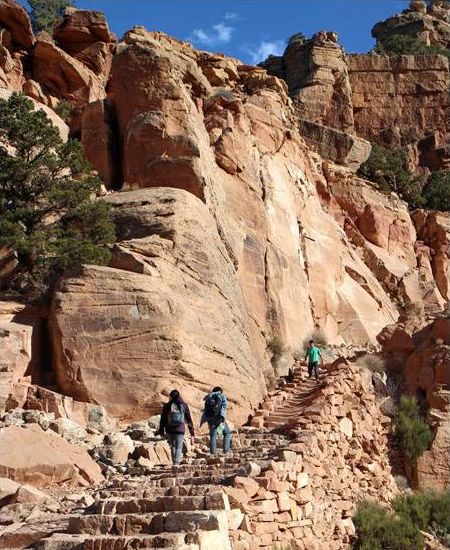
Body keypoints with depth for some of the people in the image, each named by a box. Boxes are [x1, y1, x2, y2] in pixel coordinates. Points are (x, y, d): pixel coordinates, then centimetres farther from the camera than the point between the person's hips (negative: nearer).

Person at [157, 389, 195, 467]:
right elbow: (189, 420, 3)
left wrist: (161, 432, 11)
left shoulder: (166, 406, 1)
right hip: (180, 430, -1)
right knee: (179, 448, 0)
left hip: (169, 430, 1)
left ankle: (175, 463, 28)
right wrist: (192, 434, 7)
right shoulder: (184, 406, 3)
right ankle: (176, 464, -17)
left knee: (173, 446, 22)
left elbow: (162, 420, 2)